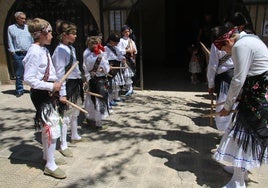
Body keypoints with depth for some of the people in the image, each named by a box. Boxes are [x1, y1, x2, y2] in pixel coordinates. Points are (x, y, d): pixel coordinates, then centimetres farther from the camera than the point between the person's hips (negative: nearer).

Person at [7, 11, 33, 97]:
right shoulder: (11, 28, 8)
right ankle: (19, 90, 12)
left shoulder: (28, 27, 13)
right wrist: (12, 51, -1)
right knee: (19, 74, 2)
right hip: (18, 55, -1)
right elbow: (10, 42, 8)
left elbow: (33, 40, 14)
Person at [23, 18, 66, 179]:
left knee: (48, 126, 21)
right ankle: (50, 165, 10)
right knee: (53, 128, -5)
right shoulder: (35, 52, -20)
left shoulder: (44, 50, 8)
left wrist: (55, 84, 4)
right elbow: (29, 78, -24)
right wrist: (51, 86, -22)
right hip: (40, 94, -10)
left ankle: (47, 155, 40)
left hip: (48, 92, 10)